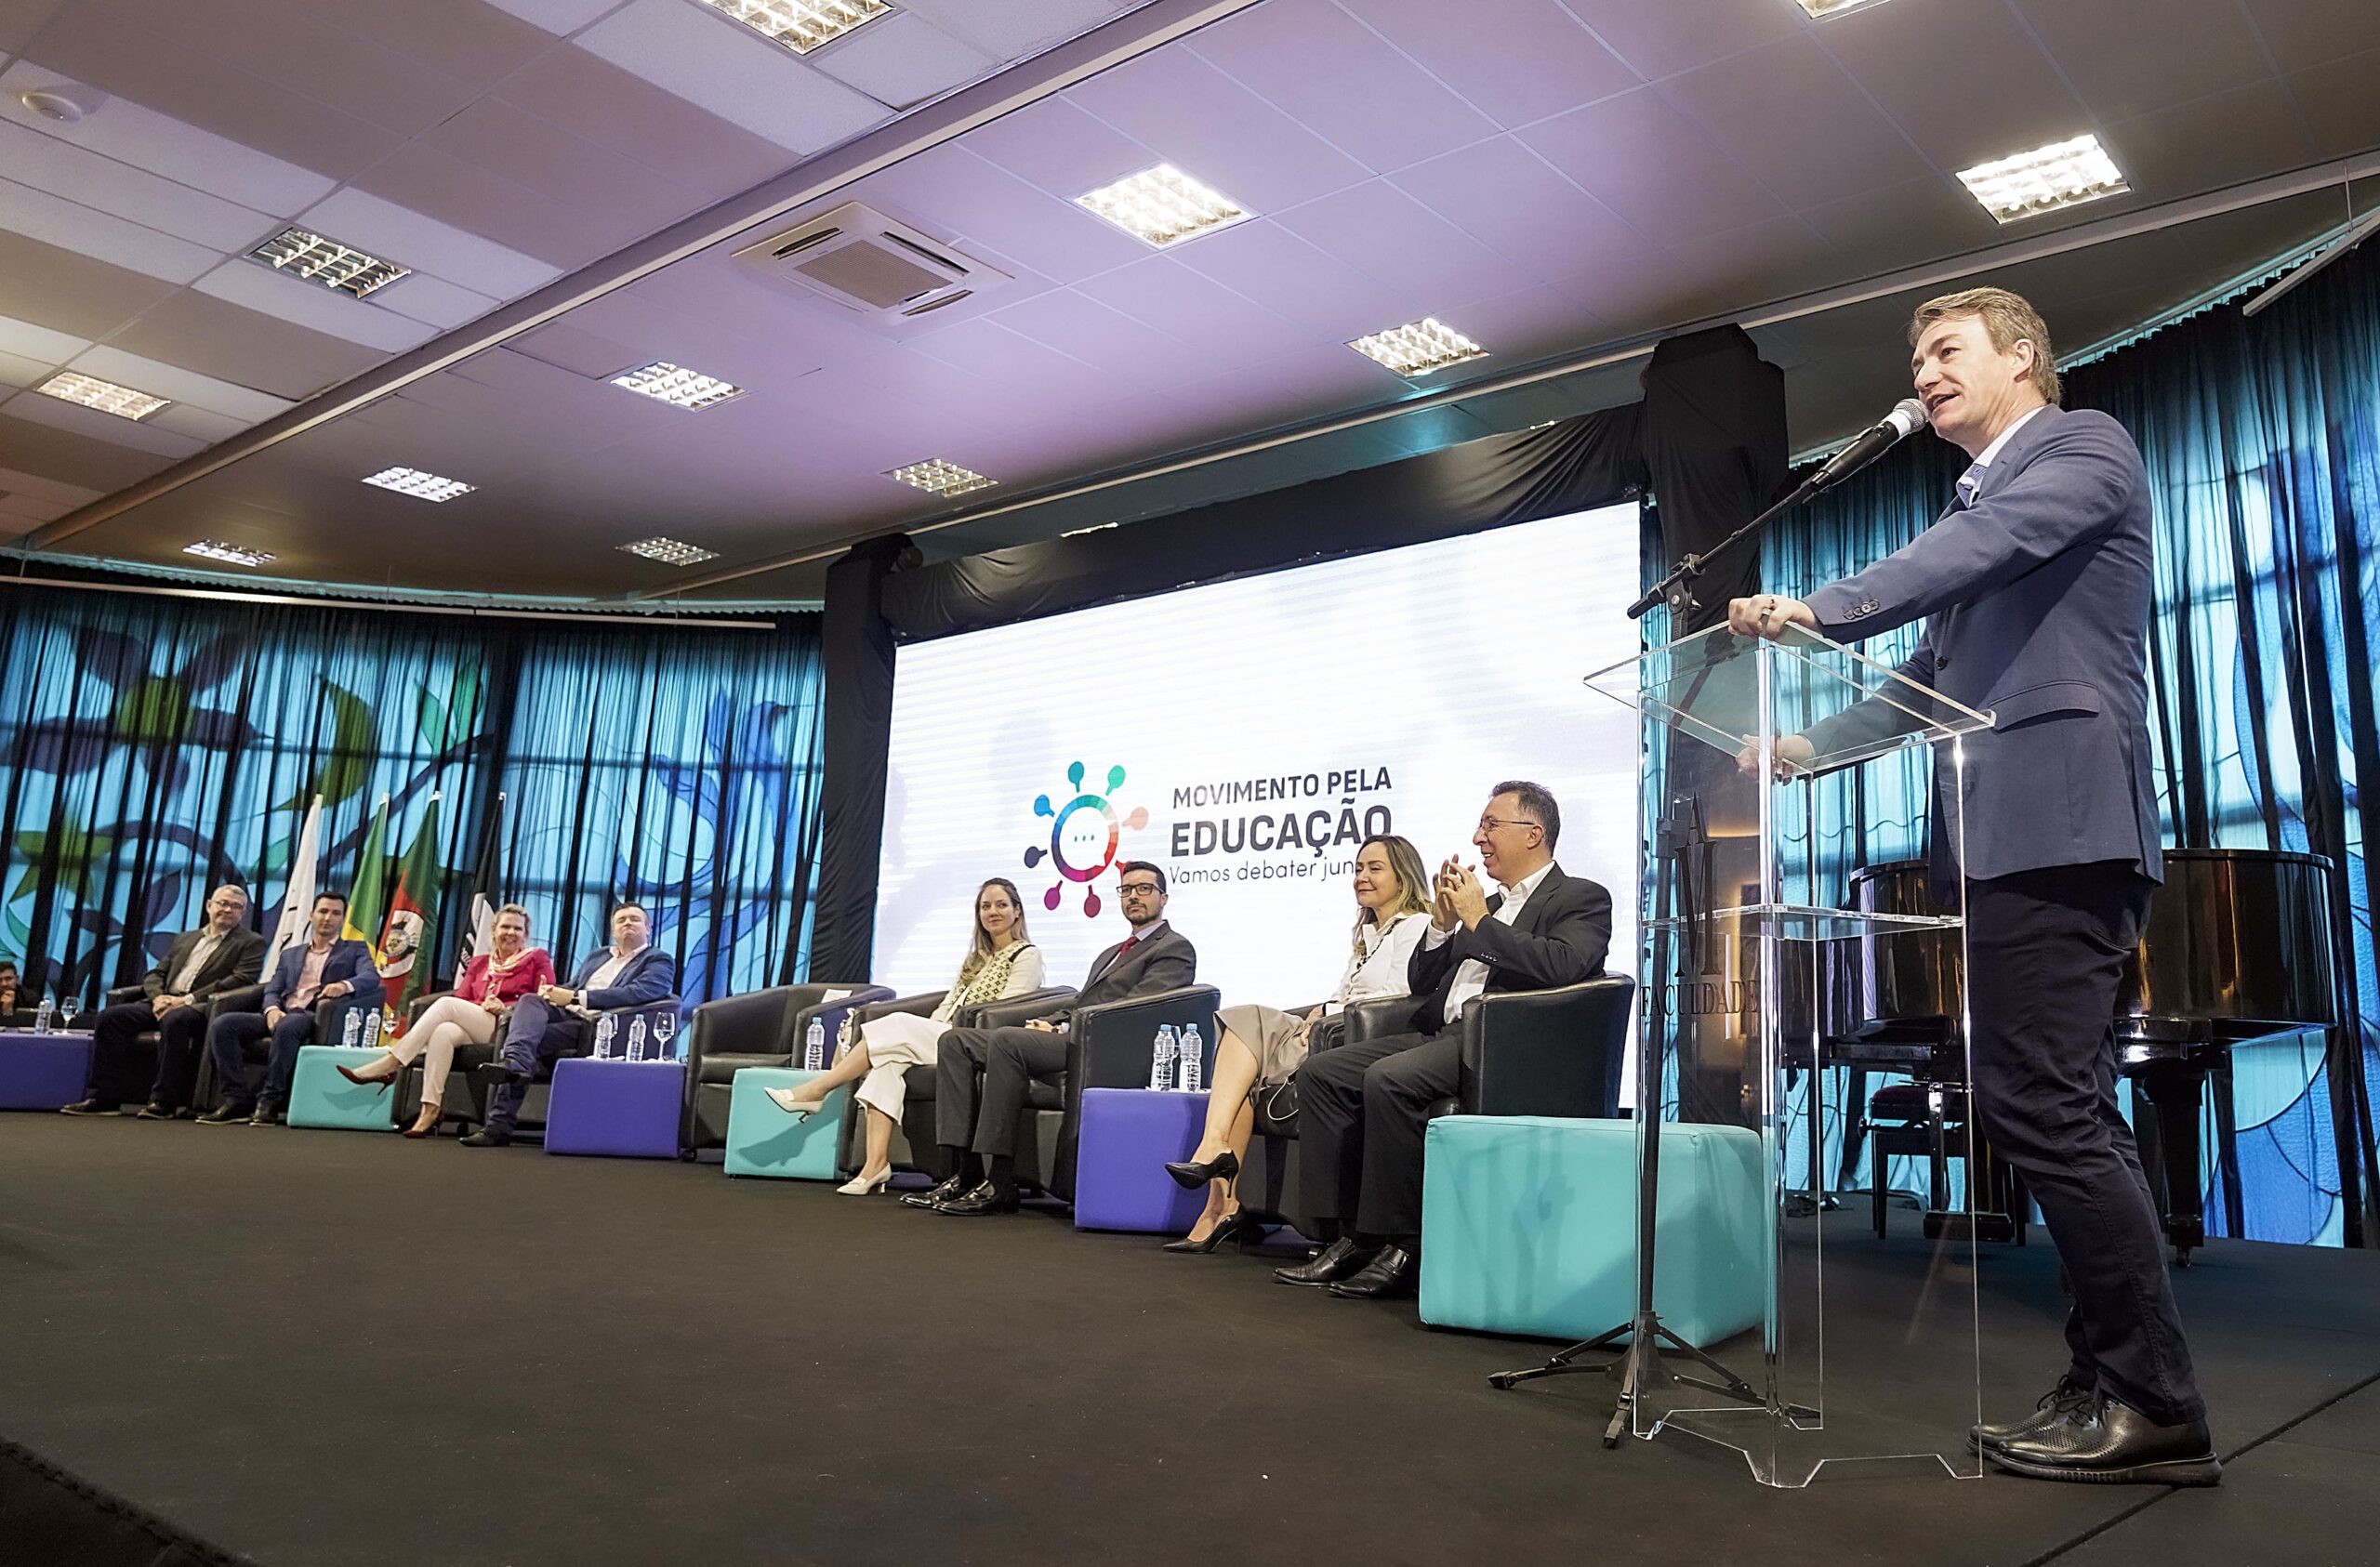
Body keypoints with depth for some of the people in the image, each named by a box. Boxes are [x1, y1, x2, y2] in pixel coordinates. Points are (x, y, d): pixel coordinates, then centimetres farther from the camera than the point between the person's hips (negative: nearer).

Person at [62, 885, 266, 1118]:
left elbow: (241, 980, -8)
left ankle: (164, 1101, -32)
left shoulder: (251, 943, 7)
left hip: (204, 1008, -6)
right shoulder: (185, 939, 25)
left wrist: (188, 999, -15)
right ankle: (105, 1097, -14)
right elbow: (154, 974, 21)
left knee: (174, 1020, -38)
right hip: (165, 1003, 6)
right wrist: (158, 996, -4)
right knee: (111, 1016, -15)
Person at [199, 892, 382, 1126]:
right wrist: (272, 1009, -8)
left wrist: (344, 985, -26)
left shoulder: (355, 950, 17)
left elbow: (372, 977, -3)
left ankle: (269, 1102, -31)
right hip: (281, 1015, 5)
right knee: (223, 1024, -20)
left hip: (317, 1017, -5)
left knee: (287, 1026, -38)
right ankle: (237, 1100, -21)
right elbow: (272, 990, 17)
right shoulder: (290, 955, 29)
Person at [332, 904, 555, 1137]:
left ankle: (390, 1065, -25)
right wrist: (482, 1006, -7)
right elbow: (461, 999, 15)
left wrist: (506, 1008, -11)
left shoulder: (537, 959, 14)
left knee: (446, 1004, -24)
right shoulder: (478, 963, 27)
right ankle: (430, 1111, -40)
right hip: (473, 1033, 4)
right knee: (444, 1032, -32)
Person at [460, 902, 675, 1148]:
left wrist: (576, 997, -14)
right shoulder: (597, 956, 33)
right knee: (530, 1000, -26)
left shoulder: (659, 961, 7)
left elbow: (636, 993, -10)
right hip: (566, 1015, 6)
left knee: (532, 1038, -26)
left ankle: (500, 1125, -30)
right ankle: (515, 1063, -46)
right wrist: (554, 992, 1)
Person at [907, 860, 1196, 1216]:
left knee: (1006, 1040, -31)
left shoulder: (1175, 949, 3)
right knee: (955, 1041, -5)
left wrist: (1065, 1029, -12)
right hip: (1067, 1040, 9)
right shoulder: (1111, 953, 32)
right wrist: (1048, 1024, 5)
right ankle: (962, 1175, -14)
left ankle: (998, 1185, -30)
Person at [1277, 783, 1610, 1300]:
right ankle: (1345, 1236, -10)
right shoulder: (1489, 904, 26)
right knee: (1320, 1071, -7)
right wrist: (1443, 922, 8)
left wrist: (1479, 920, -9)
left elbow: (1559, 966, -19)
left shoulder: (1582, 898, 4)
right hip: (1442, 1033, 9)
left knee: (1389, 1078, -32)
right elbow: (1421, 985, 24)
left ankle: (1400, 1247, -21)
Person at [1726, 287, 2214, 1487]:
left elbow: (1990, 545, -18)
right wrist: (1813, 746, 22)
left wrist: (1820, 610, -27)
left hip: (2058, 822, -9)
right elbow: (1935, 677, 28)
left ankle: (2155, 1405, -2)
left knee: (2041, 1106, -12)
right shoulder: (1979, 507, 26)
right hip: (2010, 833, 9)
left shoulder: (2086, 444, 2)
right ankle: (2116, 1386, 15)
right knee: (2056, 1112, 8)